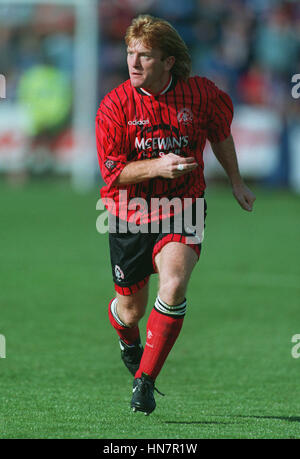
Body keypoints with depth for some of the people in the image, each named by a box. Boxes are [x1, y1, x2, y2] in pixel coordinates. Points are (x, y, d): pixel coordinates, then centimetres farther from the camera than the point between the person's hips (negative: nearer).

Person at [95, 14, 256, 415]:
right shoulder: (115, 106, -14)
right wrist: (157, 165, -29)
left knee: (174, 284, -28)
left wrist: (236, 181, 19)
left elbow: (220, 132, 14)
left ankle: (145, 380, -16)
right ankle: (128, 339, 51)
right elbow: (113, 172, -14)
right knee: (131, 310, 10)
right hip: (129, 215, 0)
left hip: (182, 211, 0)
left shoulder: (201, 94, -9)